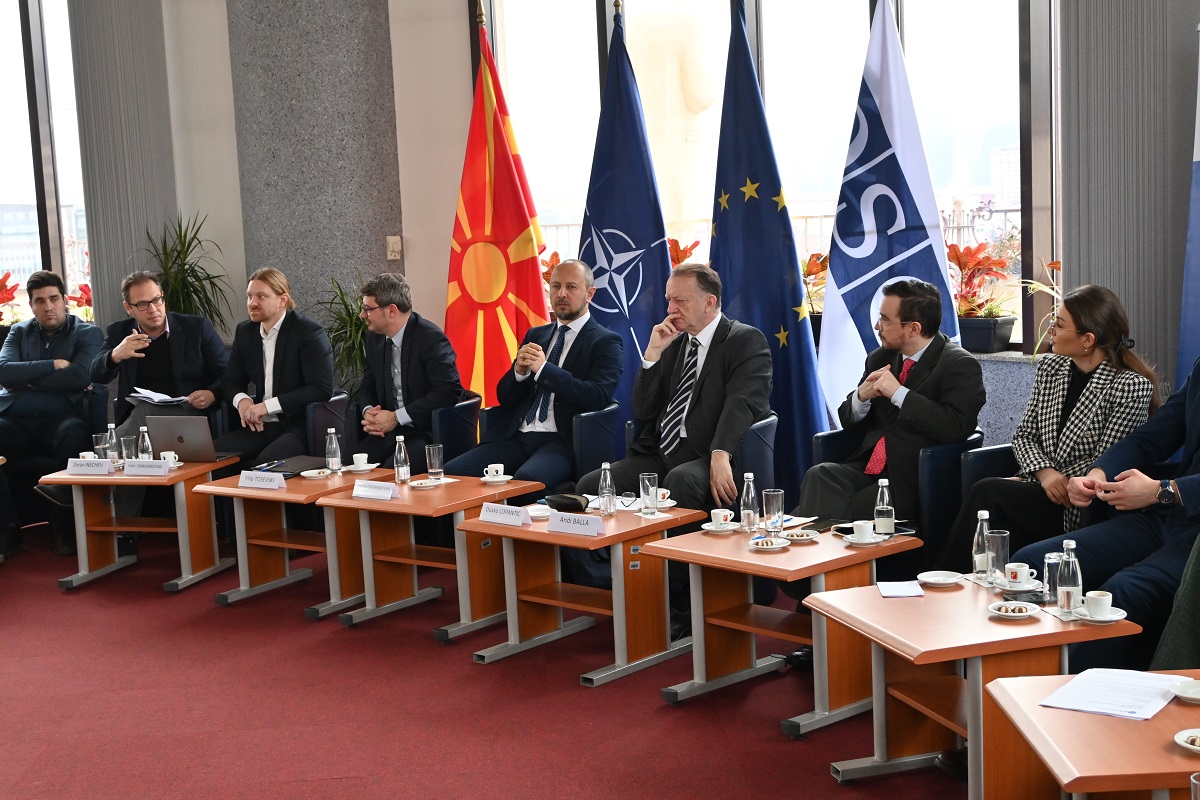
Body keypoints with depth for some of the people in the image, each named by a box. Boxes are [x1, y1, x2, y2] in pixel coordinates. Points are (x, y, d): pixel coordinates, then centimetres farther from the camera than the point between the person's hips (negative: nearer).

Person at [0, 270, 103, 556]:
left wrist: (27, 379, -2)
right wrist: (53, 365, -5)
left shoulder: (87, 333, 11)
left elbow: (80, 376, -8)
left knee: (75, 434, -38)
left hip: (61, 418, -2)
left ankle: (64, 527, -24)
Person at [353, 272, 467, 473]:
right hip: (390, 429, 6)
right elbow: (368, 386, 20)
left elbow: (449, 390, -21)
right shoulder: (375, 337, 9)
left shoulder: (430, 338, -14)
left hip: (428, 431, -6)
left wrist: (397, 417, -20)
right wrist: (368, 411, -5)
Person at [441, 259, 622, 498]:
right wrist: (519, 370, -3)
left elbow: (599, 396, -14)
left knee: (526, 479, -37)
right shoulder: (535, 335, 22)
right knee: (453, 471, -18)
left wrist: (544, 369, -14)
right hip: (514, 436, 6)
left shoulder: (606, 342, 4)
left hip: (560, 441, -5)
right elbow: (504, 396, 20)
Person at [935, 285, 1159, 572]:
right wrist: (1045, 473, -11)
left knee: (987, 492, -25)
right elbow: (1024, 434, 9)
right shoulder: (1049, 368, 9)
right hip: (1037, 490, 5)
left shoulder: (1132, 387, -11)